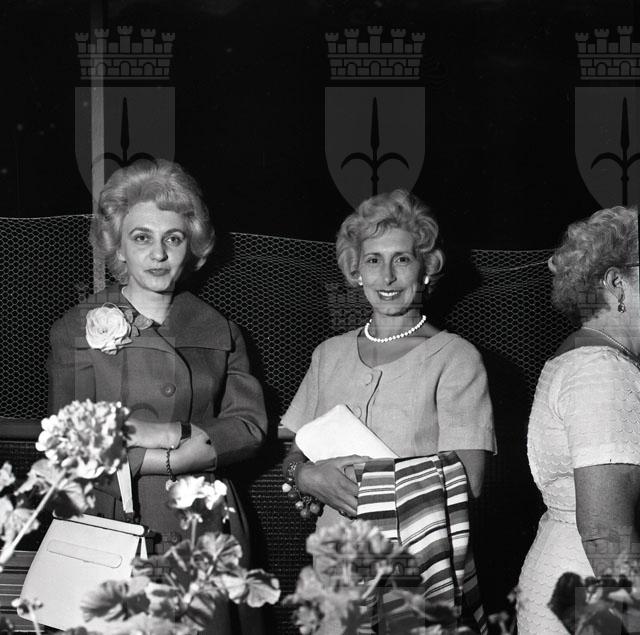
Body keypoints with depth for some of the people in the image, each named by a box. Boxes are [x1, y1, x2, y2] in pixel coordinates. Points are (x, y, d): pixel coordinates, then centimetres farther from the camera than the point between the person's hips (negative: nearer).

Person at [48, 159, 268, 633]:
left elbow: (250, 425, 0)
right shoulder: (77, 330, 2)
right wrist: (180, 441, -13)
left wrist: (155, 436, -13)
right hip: (115, 524, -2)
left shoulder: (217, 331, 11)